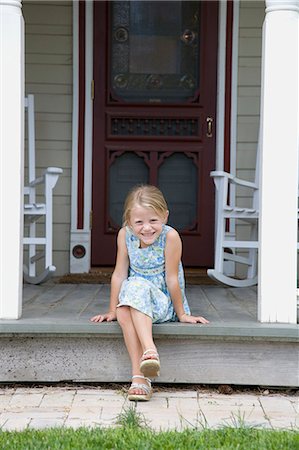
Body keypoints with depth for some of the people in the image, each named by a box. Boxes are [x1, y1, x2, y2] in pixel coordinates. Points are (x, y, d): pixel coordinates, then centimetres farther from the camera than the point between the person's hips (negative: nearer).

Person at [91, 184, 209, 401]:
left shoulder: (170, 236, -18)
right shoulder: (125, 235, -6)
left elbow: (172, 279, -14)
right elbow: (119, 274, -1)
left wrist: (182, 314, -5)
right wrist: (112, 311, 2)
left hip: (165, 304, -4)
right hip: (136, 303, 4)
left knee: (137, 287, -33)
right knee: (124, 310, -31)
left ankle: (149, 350, -46)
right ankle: (140, 375, -36)